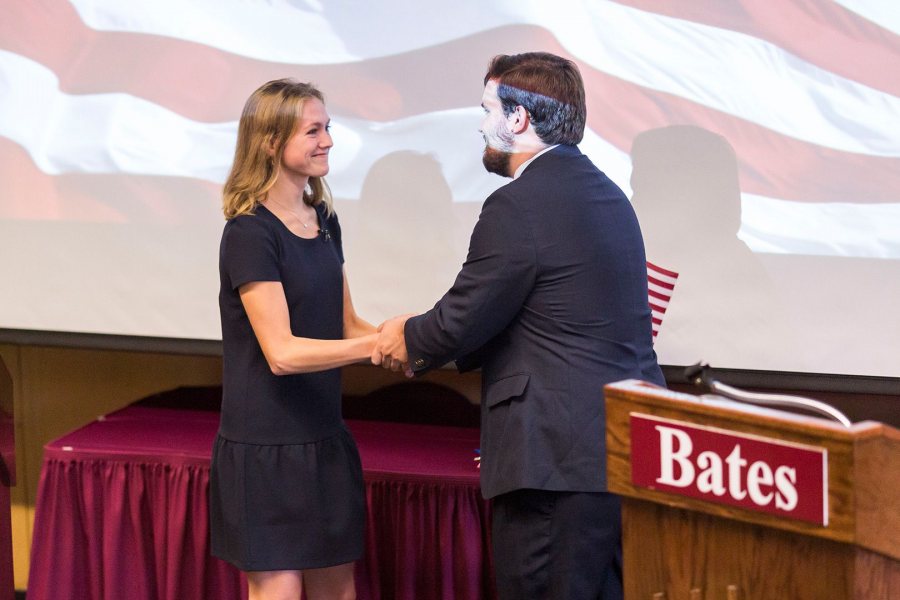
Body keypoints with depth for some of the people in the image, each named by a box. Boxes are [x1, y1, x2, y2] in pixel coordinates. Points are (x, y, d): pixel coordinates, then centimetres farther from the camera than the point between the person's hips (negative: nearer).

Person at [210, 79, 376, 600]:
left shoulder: (324, 222, 9)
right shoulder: (250, 234, -15)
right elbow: (282, 352, -21)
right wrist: (380, 343, -25)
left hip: (324, 439, 7)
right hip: (265, 447, -7)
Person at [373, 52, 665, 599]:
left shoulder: (519, 206, -14)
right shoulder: (604, 192, 15)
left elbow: (460, 323, -10)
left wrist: (408, 338, 11)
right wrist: (425, 342, 20)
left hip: (560, 459, -9)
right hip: (630, 446, 9)